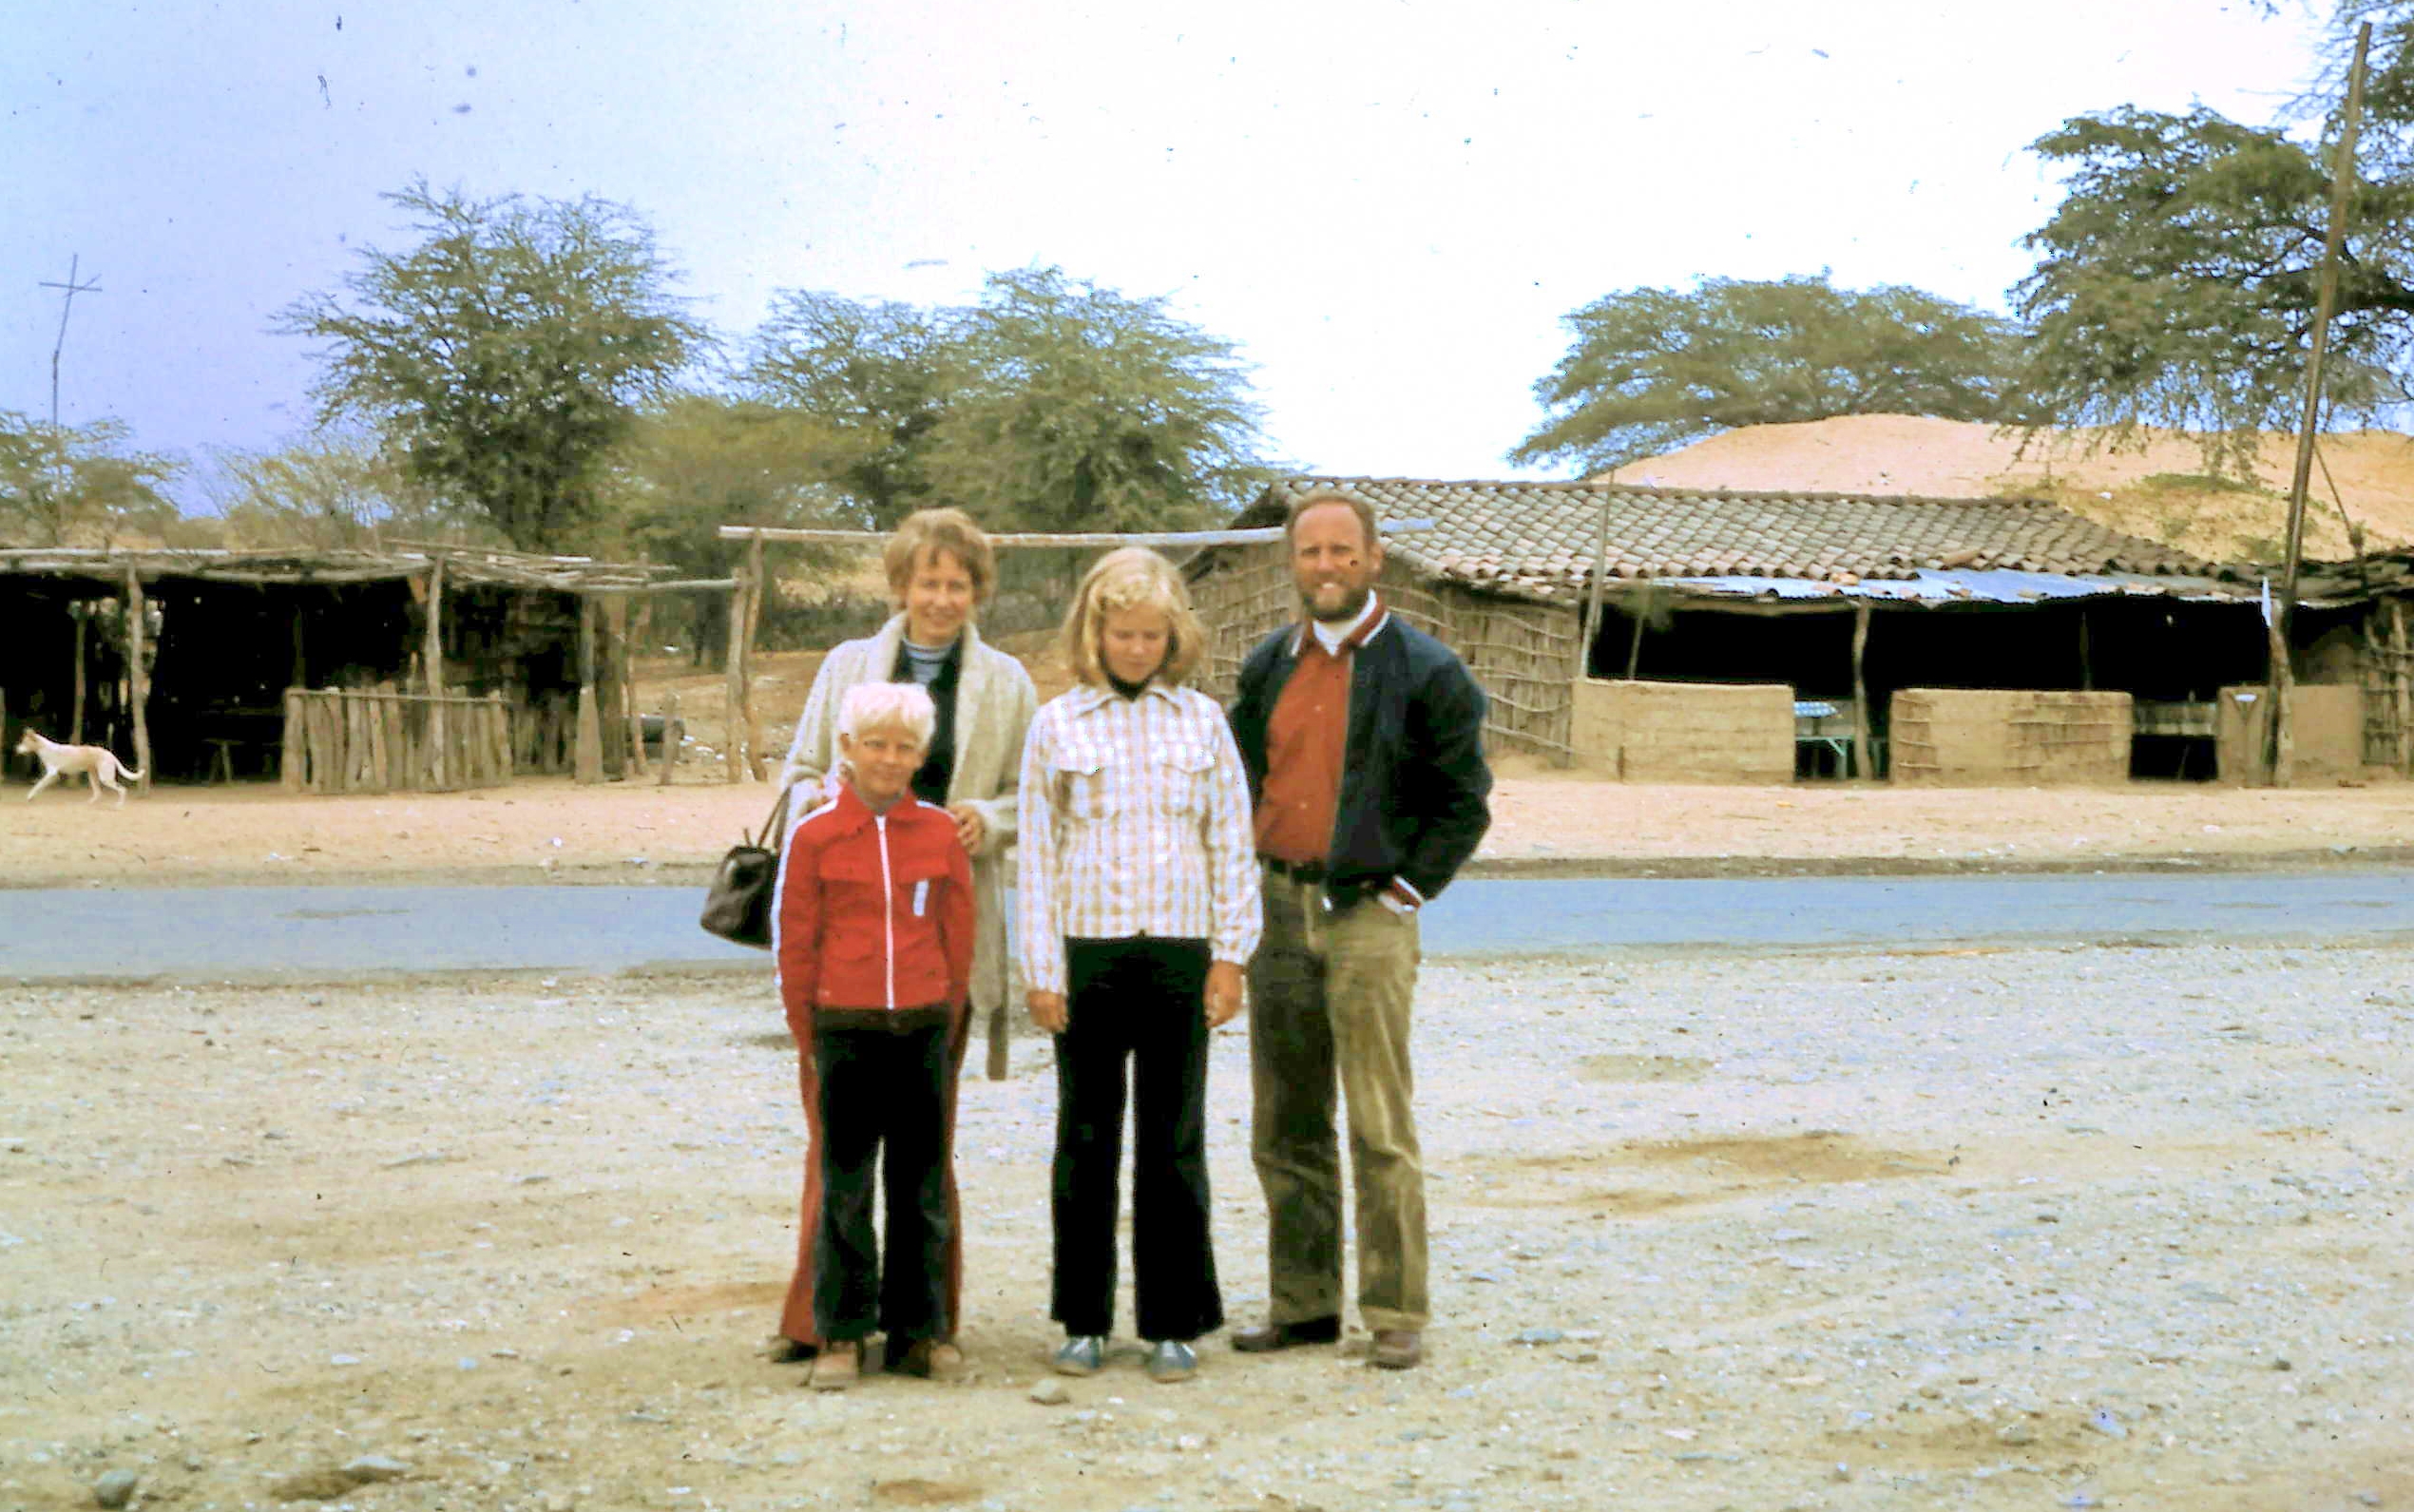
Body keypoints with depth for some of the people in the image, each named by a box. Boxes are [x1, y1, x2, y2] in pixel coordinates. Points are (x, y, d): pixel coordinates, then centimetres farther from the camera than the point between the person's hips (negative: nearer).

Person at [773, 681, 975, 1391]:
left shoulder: (941, 834, 4)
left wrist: (948, 1025, 8)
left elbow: (960, 938, 10)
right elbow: (793, 943, 3)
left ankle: (920, 1330, 17)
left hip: (924, 1029, 2)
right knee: (843, 1185, 3)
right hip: (844, 1031, -2)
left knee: (923, 1184, 7)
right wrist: (809, 1038, 1)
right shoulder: (814, 837, -1)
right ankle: (840, 1333, 11)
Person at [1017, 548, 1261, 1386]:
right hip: (1088, 948, 0)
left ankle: (1174, 1323, 11)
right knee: (1086, 1136, 6)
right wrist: (1041, 968, -2)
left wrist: (1230, 954, 1)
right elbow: (1036, 851, 3)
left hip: (1179, 949, 0)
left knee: (1174, 1141, 3)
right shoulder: (1057, 724, 4)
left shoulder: (1201, 719, 7)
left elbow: (1232, 842, 7)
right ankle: (1084, 1320, 16)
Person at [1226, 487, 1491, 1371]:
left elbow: (1464, 801, -1)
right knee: (1285, 1128, 9)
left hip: (1366, 913, -5)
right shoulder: (1270, 666, 12)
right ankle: (1302, 1304, 17)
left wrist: (1406, 889, -6)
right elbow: (1238, 776, 22)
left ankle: (1396, 1316, 0)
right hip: (1278, 908, 5)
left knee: (1381, 1130, -6)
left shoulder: (1424, 671, -3)